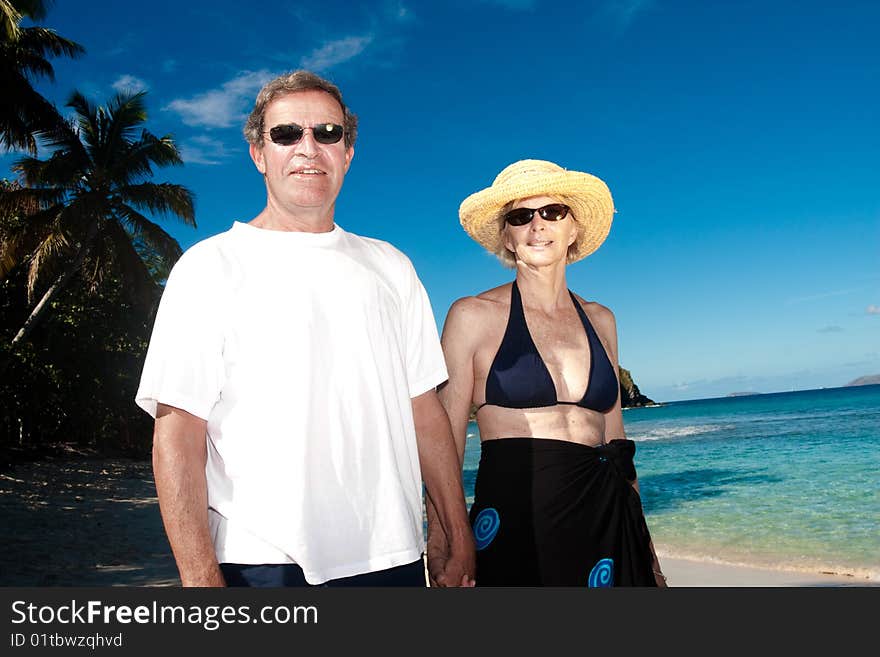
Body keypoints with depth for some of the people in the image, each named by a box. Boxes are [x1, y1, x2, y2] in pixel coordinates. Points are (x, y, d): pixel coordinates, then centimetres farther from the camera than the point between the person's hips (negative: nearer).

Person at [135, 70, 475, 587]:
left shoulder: (390, 267, 10)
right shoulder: (212, 267, -3)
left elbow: (425, 411, 9)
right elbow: (177, 434, -9)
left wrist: (461, 544, 6)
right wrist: (201, 577, -16)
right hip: (262, 565, -3)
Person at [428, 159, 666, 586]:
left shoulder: (600, 320, 11)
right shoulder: (473, 315, -2)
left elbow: (615, 438, 15)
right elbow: (445, 445, -4)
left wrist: (646, 551, 13)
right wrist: (440, 550, -13)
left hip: (605, 519, 4)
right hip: (515, 518, -4)